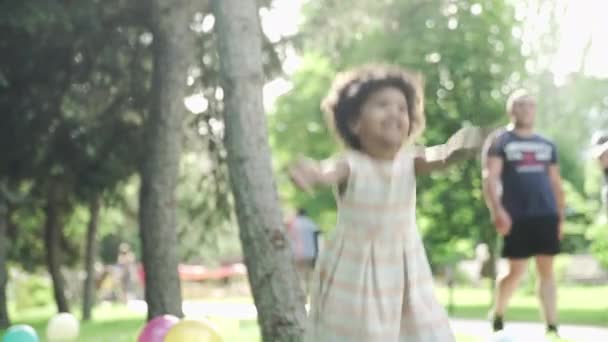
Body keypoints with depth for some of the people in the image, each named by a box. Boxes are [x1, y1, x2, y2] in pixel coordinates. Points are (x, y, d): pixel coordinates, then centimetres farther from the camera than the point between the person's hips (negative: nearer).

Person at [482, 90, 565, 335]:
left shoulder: (547, 145, 16)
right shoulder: (499, 141, 1)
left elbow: (555, 183, 19)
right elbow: (490, 178, -9)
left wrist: (561, 217, 12)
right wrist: (497, 211, -22)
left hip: (546, 215, 4)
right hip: (517, 217, -4)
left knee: (547, 270, 2)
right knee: (516, 271, -2)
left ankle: (552, 327, 3)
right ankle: (497, 318, 21)